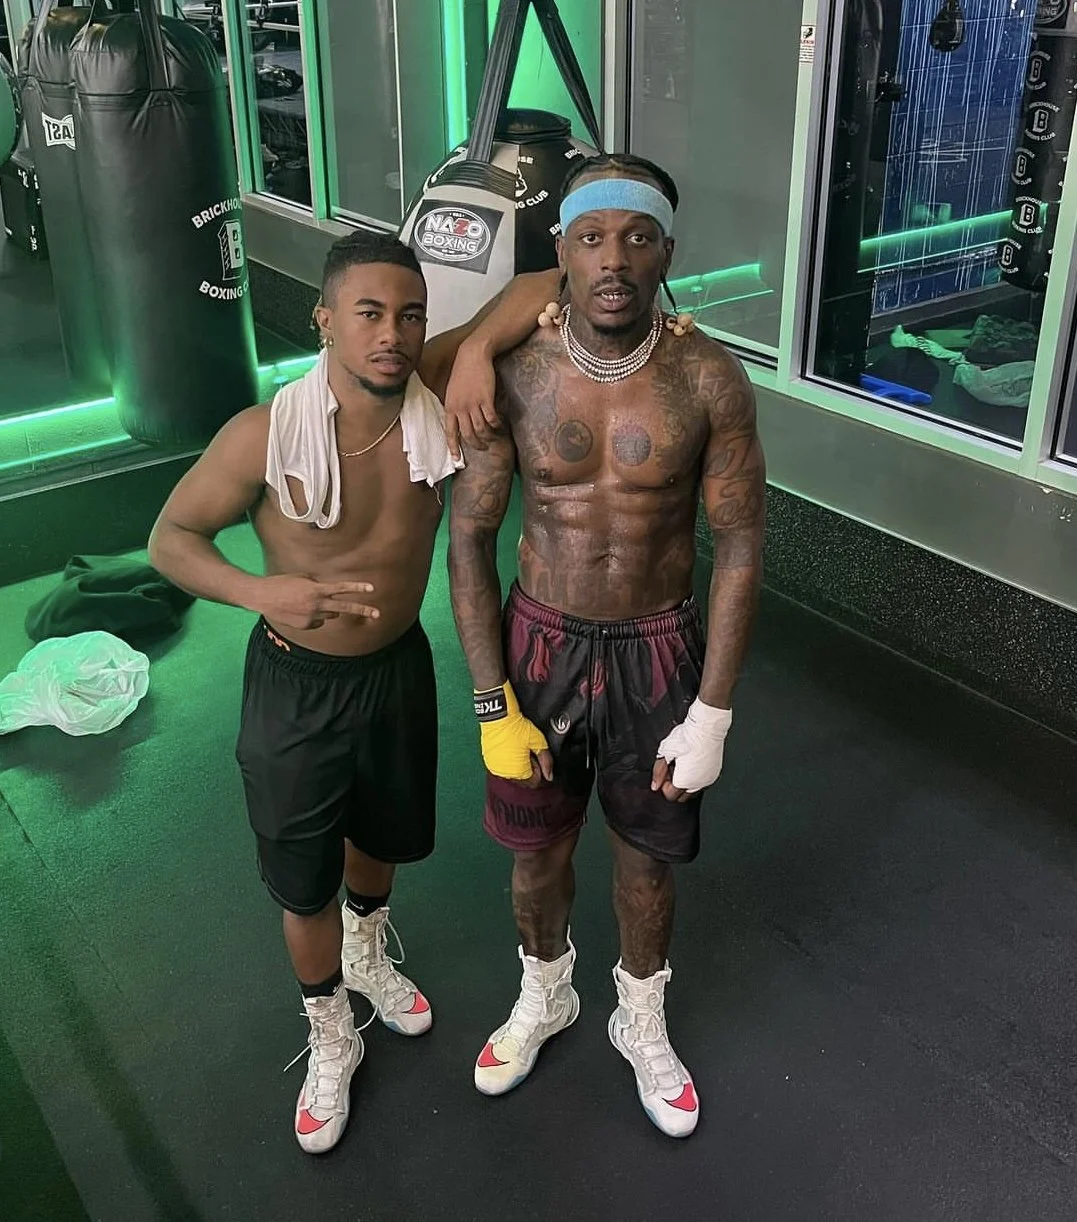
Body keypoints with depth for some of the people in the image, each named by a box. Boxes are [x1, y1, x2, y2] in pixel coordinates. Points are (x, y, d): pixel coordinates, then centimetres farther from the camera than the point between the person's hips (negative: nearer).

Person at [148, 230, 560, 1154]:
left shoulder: (435, 390, -19)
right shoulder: (264, 436, -26)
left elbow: (547, 284, -19)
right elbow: (171, 538, -13)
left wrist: (480, 348, -35)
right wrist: (261, 591, -31)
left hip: (399, 669, 3)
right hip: (295, 685, -3)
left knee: (381, 838, 28)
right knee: (304, 879, 14)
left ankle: (367, 952, 62)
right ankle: (331, 1042, 42)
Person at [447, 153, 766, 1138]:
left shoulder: (710, 380, -16)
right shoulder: (512, 374, -13)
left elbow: (739, 546, -10)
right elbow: (470, 539, -7)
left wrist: (713, 714, -10)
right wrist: (493, 707, -10)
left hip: (659, 652, -1)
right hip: (541, 646, 1)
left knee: (647, 855, 17)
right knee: (538, 846, 19)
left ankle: (642, 1022, 47)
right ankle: (544, 995, 50)